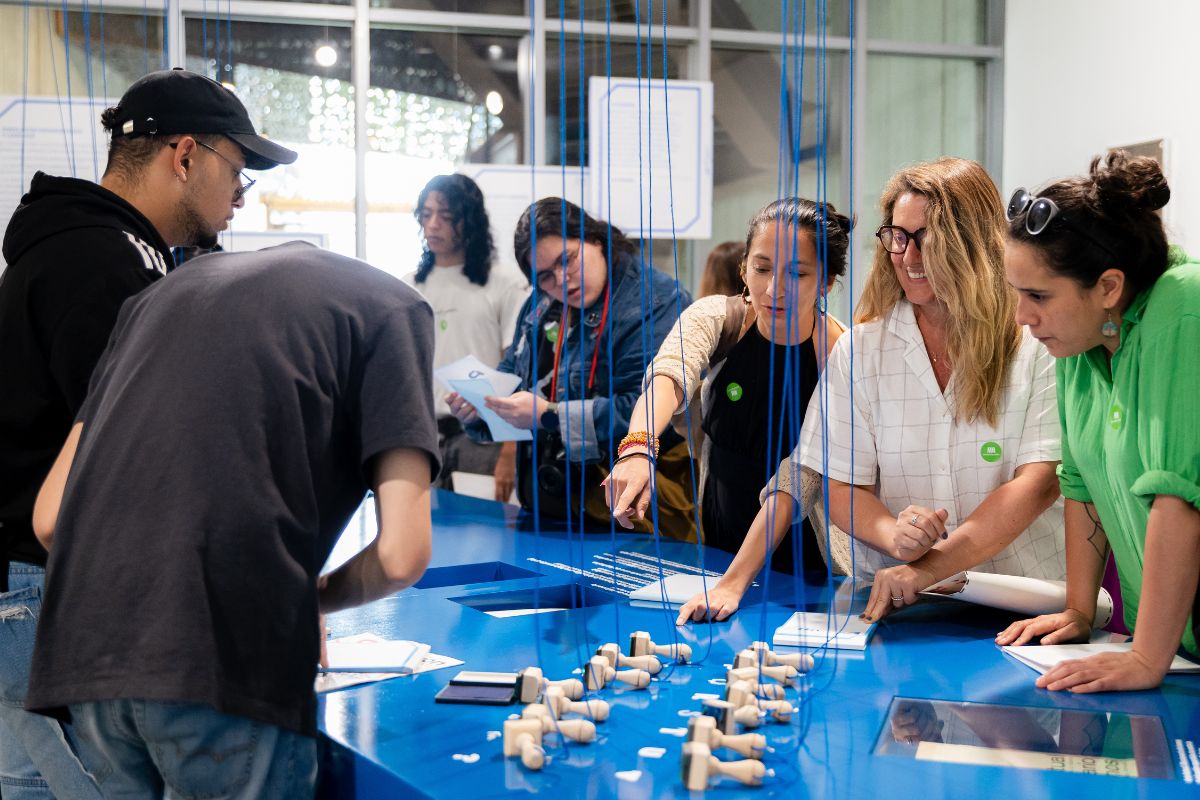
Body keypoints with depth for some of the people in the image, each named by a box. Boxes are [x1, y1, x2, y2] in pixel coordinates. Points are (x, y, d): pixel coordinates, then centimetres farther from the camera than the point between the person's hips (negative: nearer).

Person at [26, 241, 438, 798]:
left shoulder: (177, 282, 25)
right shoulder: (392, 305, 10)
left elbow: (49, 518, 18)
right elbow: (401, 553, -3)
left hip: (86, 652, 6)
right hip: (229, 663, -5)